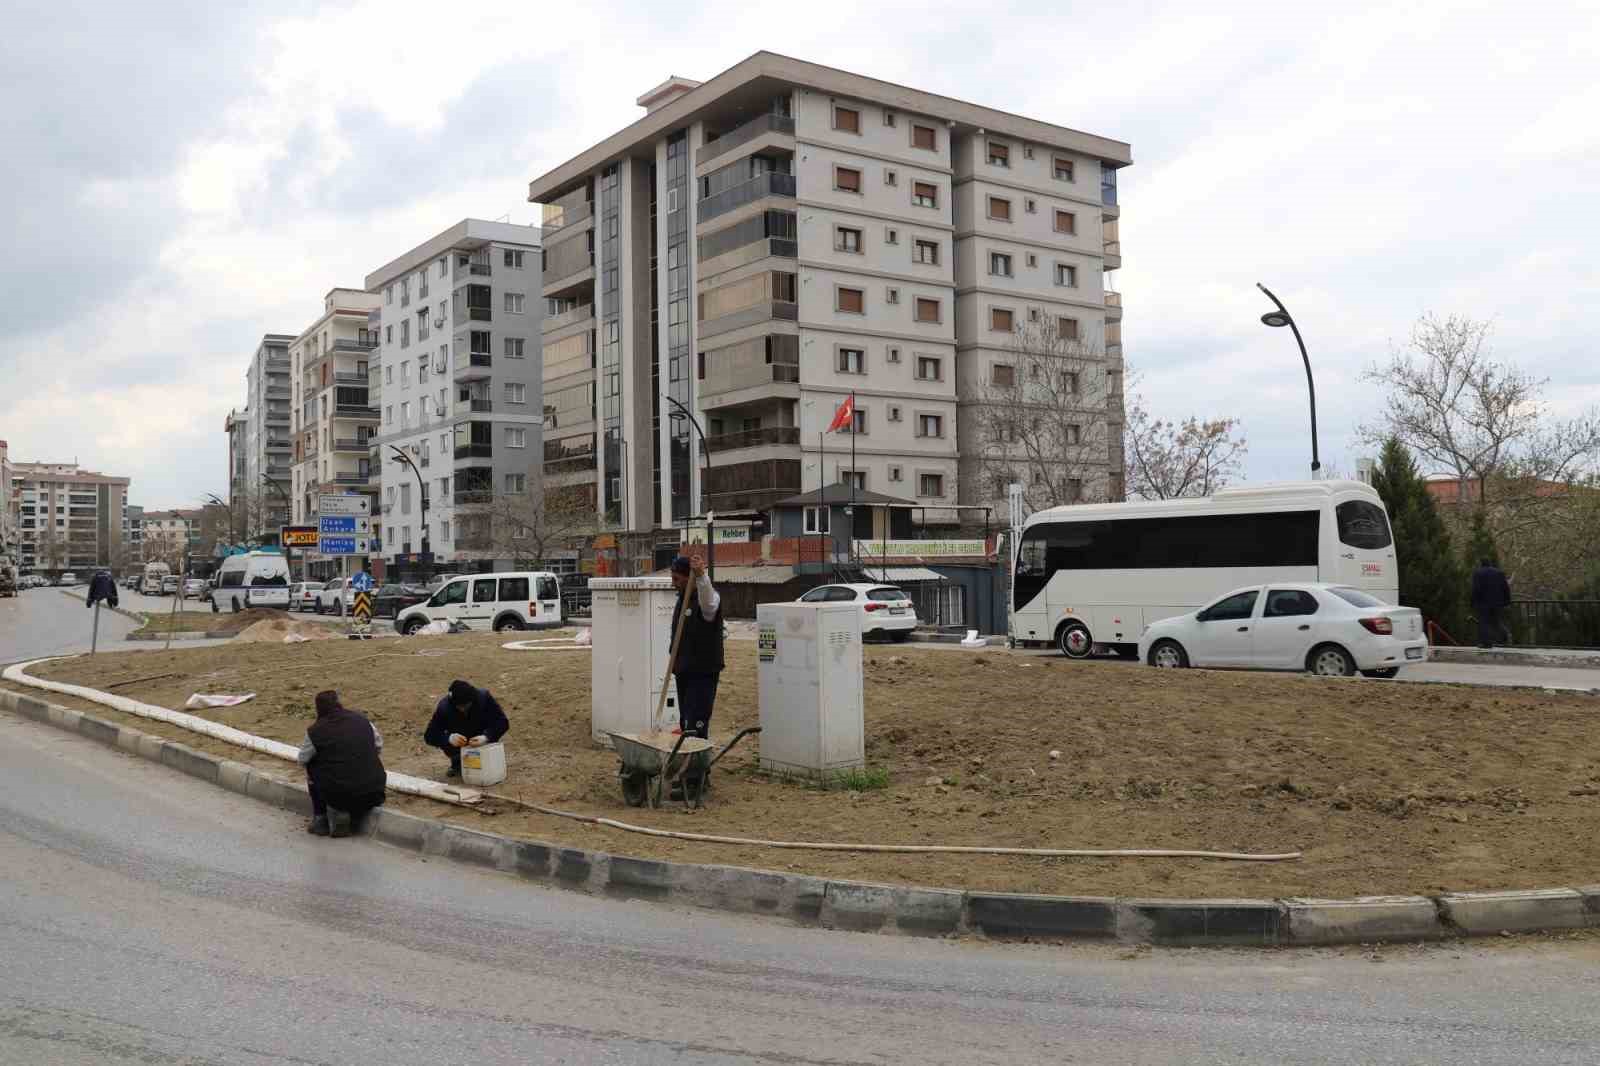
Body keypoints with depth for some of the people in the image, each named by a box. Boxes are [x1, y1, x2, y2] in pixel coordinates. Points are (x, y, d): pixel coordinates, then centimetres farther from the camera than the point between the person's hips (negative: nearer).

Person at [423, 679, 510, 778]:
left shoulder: (484, 697, -27)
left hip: (480, 738, 0)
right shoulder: (444, 707, -27)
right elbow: (429, 735, -28)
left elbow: (502, 722, -30)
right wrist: (449, 738, -48)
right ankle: (457, 763, 4)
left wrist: (486, 737, -48)